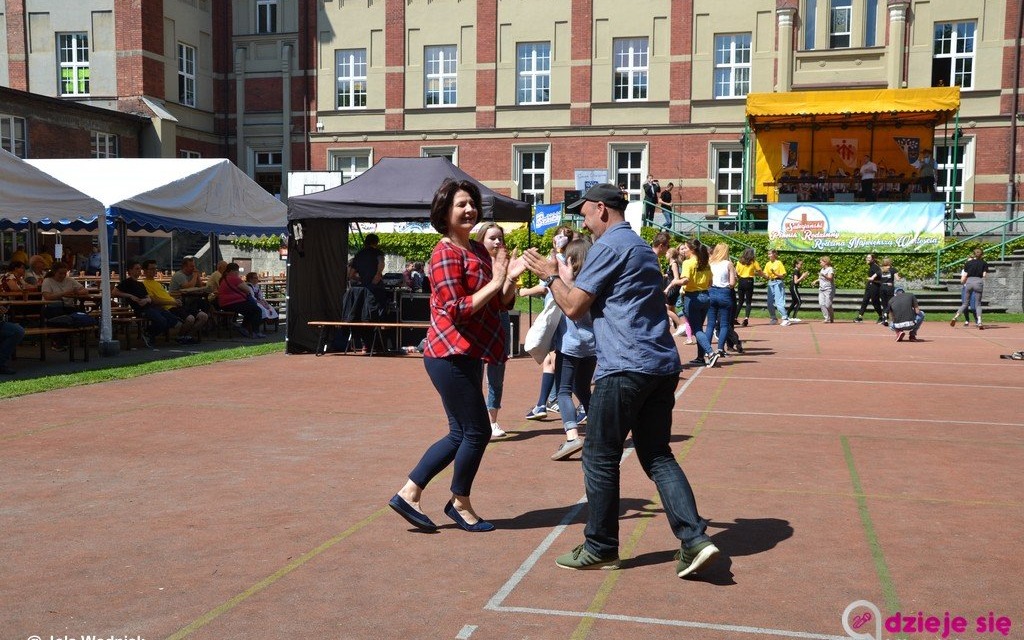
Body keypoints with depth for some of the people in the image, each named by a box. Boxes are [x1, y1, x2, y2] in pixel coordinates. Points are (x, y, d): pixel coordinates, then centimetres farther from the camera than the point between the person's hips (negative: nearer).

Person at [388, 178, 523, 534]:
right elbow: (456, 310, -20)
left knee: (460, 434, 14)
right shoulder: (446, 253, -13)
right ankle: (460, 504, 18)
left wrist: (510, 278, -4)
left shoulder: (477, 250, 14)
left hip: (466, 355, 10)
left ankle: (408, 494, 19)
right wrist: (495, 282, -20)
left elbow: (503, 303, 13)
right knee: (477, 431, -1)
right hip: (451, 355, -10)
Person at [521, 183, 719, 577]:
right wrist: (566, 278, 29)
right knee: (657, 455, 12)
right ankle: (694, 539, 1)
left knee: (600, 458, 3)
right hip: (662, 366, 9)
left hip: (625, 368, -9)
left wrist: (550, 275, 6)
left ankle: (600, 549, 13)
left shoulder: (608, 246, -8)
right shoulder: (640, 246, 21)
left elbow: (574, 308, -9)